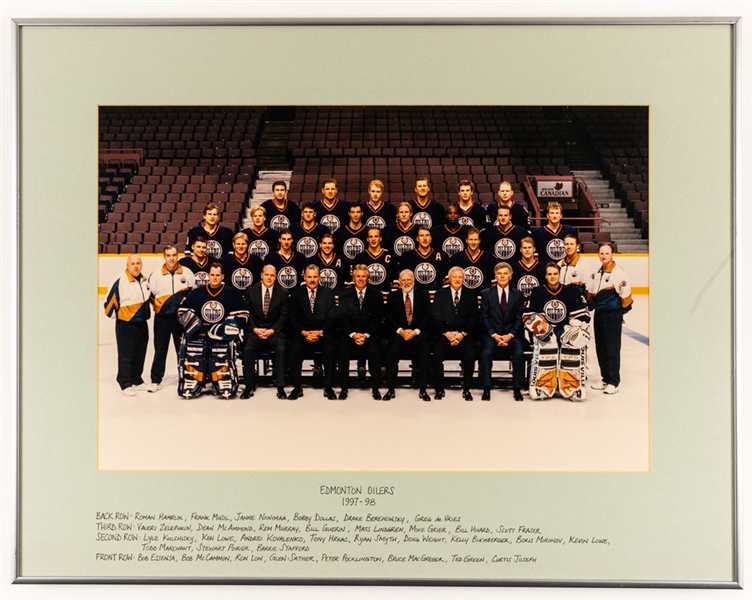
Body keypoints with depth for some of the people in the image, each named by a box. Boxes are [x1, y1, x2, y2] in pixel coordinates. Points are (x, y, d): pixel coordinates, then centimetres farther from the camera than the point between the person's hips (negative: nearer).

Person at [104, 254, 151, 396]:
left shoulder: (145, 281, 7)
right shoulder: (120, 281, -18)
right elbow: (109, 301, -12)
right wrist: (115, 315, -2)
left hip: (142, 324, 7)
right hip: (125, 325, -7)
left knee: (140, 355, 14)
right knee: (126, 355, -2)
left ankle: (137, 380, 27)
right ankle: (125, 384, 7)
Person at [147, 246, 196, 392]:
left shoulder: (187, 272, 2)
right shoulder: (156, 274, 2)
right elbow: (149, 294, 6)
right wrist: (158, 305, -4)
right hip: (162, 318, 0)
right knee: (160, 349, 4)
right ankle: (156, 380, 12)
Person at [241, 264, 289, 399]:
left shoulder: (283, 292, 4)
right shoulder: (250, 291, 5)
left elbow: (283, 315, 1)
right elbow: (247, 313, 4)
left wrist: (272, 331, -11)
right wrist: (255, 329, -11)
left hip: (275, 331, 0)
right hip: (255, 330, 1)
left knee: (281, 350, -29)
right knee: (248, 349, -27)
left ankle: (280, 387, -20)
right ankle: (249, 386, -14)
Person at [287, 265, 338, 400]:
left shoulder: (328, 293, 7)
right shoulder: (296, 293, 8)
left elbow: (331, 317, 1)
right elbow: (293, 318, 2)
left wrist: (320, 332, -14)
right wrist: (303, 332, -15)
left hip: (323, 331, 0)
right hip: (302, 331, 0)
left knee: (330, 349, -30)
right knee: (295, 349, -29)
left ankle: (328, 387, -17)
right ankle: (297, 387, -16)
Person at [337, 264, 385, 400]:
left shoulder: (376, 295, 6)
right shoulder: (345, 295, 9)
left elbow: (378, 318, 0)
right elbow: (343, 318, 1)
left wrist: (366, 335, -14)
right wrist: (353, 334, -14)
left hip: (370, 333, -1)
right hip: (350, 333, 1)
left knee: (375, 352, -30)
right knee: (343, 351, -27)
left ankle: (375, 388, -16)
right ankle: (344, 388, -15)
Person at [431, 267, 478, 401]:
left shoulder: (470, 296, 12)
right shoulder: (440, 294, 10)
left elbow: (473, 318, 4)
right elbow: (435, 317, 3)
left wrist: (462, 334, -11)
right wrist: (446, 333, -10)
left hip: (464, 334, 0)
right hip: (443, 333, 0)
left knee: (470, 355, -27)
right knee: (437, 354, -27)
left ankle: (466, 389, -11)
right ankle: (439, 388, -12)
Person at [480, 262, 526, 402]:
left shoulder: (518, 295, 10)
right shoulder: (486, 294, 7)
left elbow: (519, 318, 4)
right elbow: (485, 317, 1)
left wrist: (510, 335, -11)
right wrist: (494, 335, -12)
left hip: (512, 334, 1)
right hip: (492, 334, 0)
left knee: (519, 353, -28)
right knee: (486, 353, -29)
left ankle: (517, 389, -16)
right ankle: (486, 389, -22)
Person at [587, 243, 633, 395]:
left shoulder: (619, 273, -12)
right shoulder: (596, 274, 14)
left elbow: (626, 293, -12)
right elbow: (590, 292, 22)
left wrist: (622, 311, -5)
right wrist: (592, 305, 12)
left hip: (613, 315, -8)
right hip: (598, 314, 8)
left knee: (612, 348, -5)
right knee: (600, 348, 11)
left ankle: (614, 382, 1)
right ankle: (606, 379, 21)